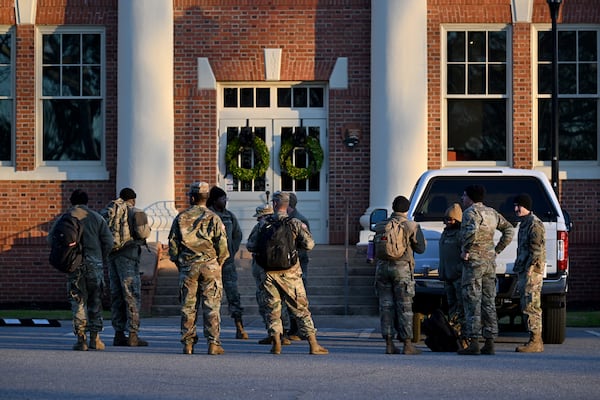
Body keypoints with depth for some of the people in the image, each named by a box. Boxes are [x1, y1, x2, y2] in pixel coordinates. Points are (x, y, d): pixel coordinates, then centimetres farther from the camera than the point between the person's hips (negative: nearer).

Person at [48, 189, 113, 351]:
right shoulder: (96, 217, 6)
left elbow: (51, 238, -2)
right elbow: (108, 240, 1)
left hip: (74, 264, 0)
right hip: (94, 264, 0)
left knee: (78, 302, 4)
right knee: (95, 302, 10)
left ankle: (81, 339, -2)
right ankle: (95, 338, 8)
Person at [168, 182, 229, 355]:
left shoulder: (180, 218, 3)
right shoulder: (213, 218, -3)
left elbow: (173, 245, 5)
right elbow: (222, 245, -6)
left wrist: (179, 263, 15)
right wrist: (219, 263, 9)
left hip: (187, 267, 2)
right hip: (210, 266, -2)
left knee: (188, 306, 6)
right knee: (211, 305, 0)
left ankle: (188, 343, 5)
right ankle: (213, 344, -2)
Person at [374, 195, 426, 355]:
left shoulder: (381, 226, 7)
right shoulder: (411, 226, -5)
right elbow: (420, 248, 0)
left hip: (382, 267, 4)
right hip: (402, 268, -4)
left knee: (386, 306, 6)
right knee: (404, 307, 0)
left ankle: (389, 344, 4)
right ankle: (407, 345, -1)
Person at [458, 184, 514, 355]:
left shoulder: (471, 212, -11)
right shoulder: (492, 213, 14)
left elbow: (472, 230, -32)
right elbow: (509, 230, 22)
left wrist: (466, 250, -19)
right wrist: (497, 249, 18)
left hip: (473, 261, -7)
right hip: (490, 261, 8)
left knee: (472, 302, -6)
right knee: (488, 302, 9)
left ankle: (473, 342, -10)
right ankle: (489, 343, 9)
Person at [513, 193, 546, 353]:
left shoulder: (535, 224, -11)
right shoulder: (524, 224, 20)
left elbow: (537, 250, -18)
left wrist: (529, 268, -21)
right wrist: (519, 270, 22)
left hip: (532, 272, -10)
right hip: (524, 272, 10)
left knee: (530, 306, -12)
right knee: (527, 307, 11)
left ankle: (535, 342, -12)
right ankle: (535, 341, 14)